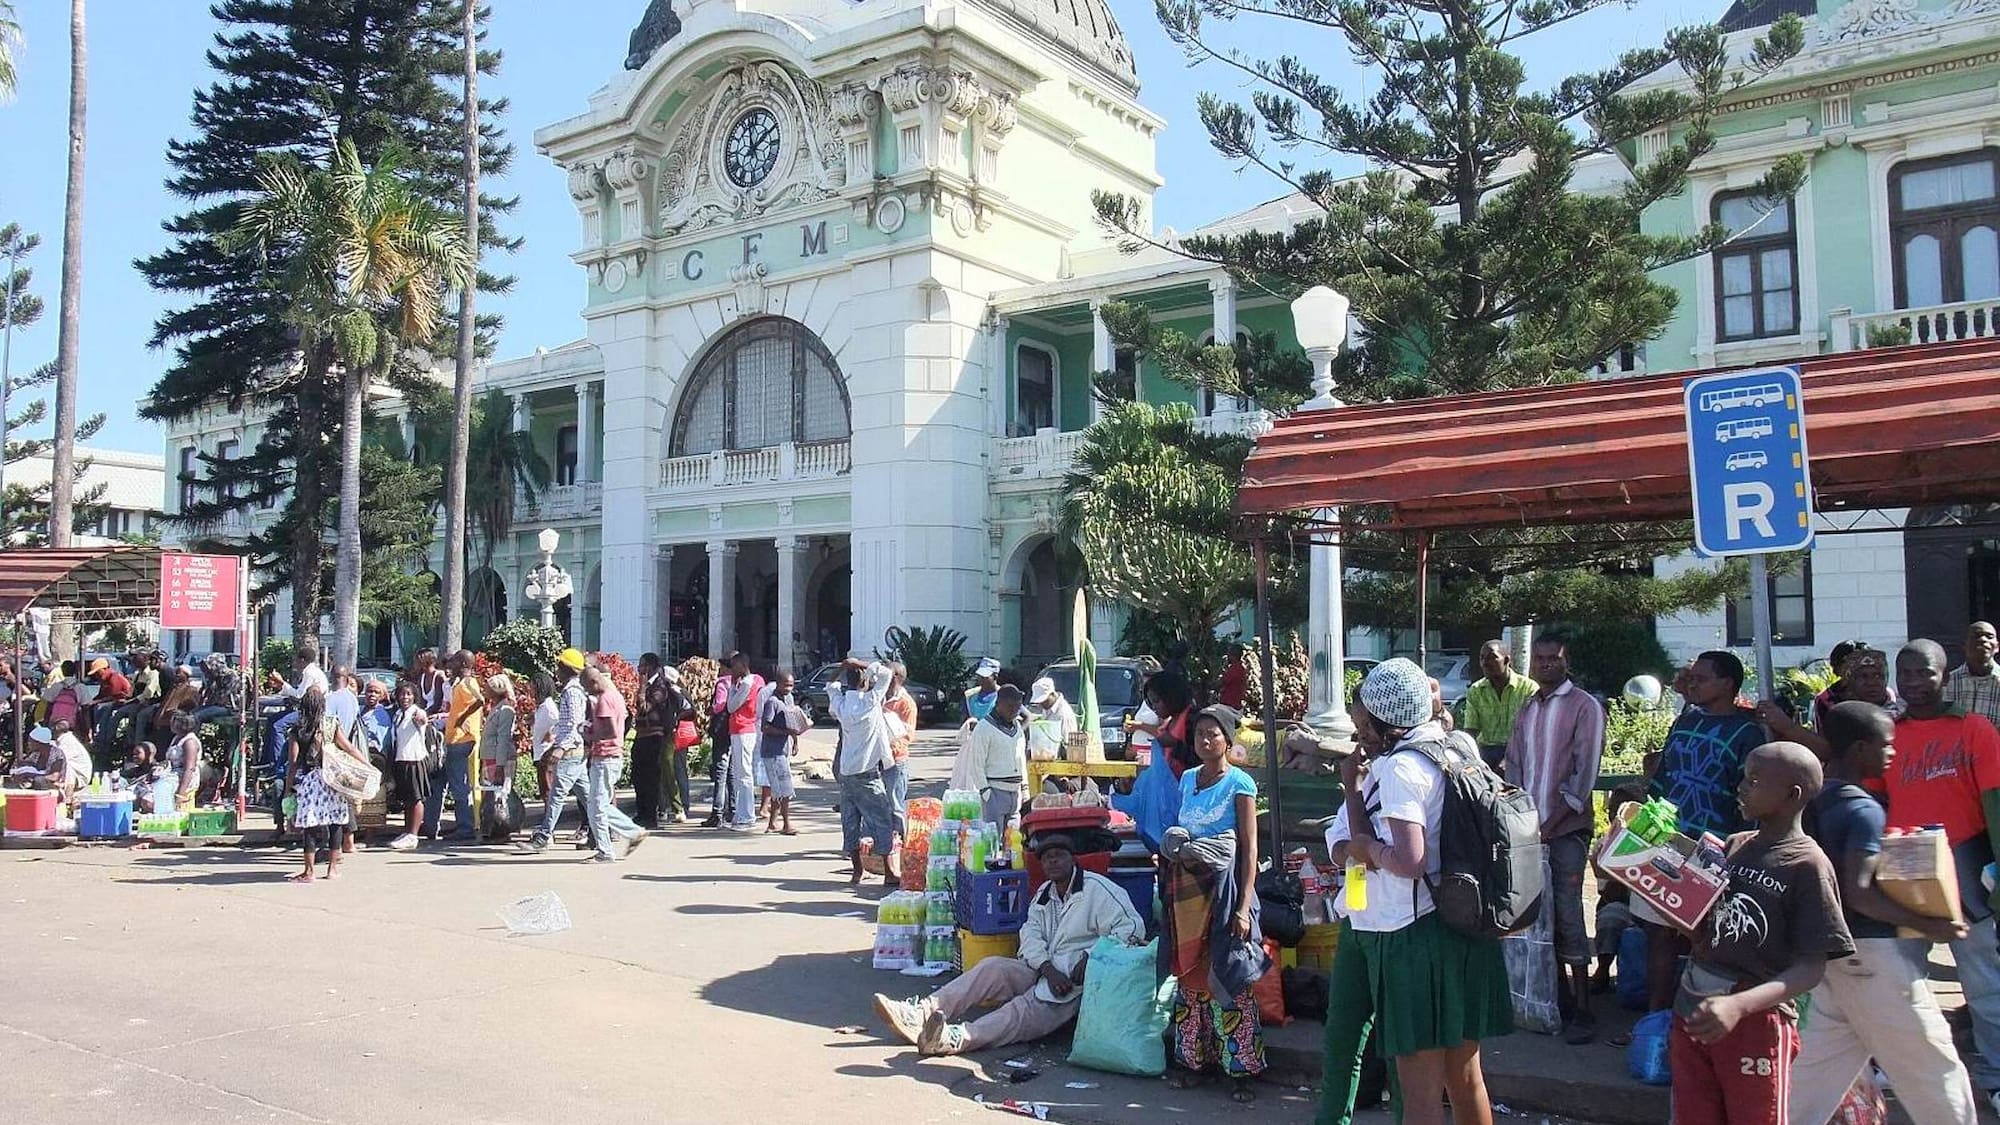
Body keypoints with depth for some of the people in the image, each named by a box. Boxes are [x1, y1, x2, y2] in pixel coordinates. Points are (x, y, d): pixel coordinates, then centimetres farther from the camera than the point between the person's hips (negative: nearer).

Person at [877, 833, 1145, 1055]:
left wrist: (1091, 959, -18)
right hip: (1041, 970, 7)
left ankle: (958, 1038, -55)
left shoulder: (1098, 889, -2)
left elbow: (1132, 927, -11)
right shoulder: (1043, 893, 20)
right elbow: (1031, 933, 4)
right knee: (992, 968, -16)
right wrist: (1048, 969, -16)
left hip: (1077, 980, -7)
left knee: (1029, 1007, -31)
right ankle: (921, 1013, -29)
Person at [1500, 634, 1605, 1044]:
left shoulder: (1584, 707, -5)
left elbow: (1585, 772, -10)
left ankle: (1582, 1010, 2)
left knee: (1567, 914, -5)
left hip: (1567, 827, -6)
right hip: (1531, 827, 6)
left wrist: (1551, 824, -12)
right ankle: (1561, 994, 18)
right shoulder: (1525, 710, 14)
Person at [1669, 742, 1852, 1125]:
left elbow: (1812, 969, -15)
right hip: (1693, 1011, 6)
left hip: (1755, 1020, -6)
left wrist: (1737, 1005, -28)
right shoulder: (1735, 845, 7)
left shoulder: (1807, 864, -12)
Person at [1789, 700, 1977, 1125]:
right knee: (1933, 1069, 6)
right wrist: (1927, 927, -20)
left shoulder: (1816, 799, 7)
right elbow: (1859, 892, -25)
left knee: (1819, 1065, 13)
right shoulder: (1864, 809, -18)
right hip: (1874, 952, -8)